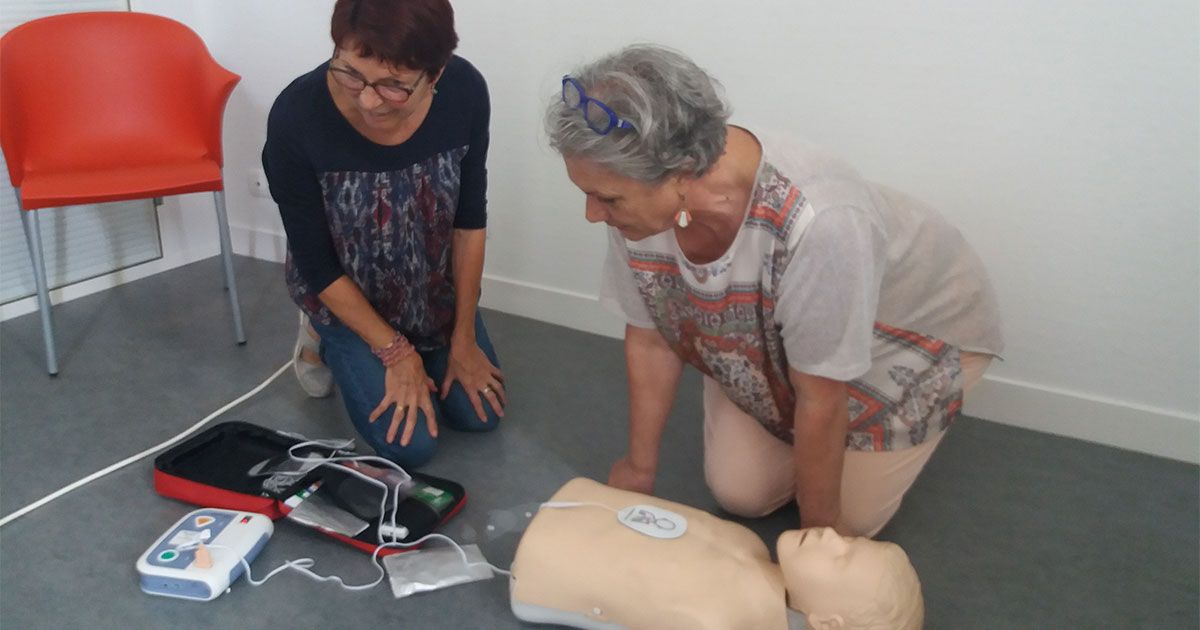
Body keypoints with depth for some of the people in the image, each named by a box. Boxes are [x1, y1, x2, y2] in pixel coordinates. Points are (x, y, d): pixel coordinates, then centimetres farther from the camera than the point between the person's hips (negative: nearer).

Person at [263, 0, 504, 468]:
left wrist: (464, 337, -6)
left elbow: (470, 220, -12)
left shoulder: (464, 92, -26)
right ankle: (327, 338, 18)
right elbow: (318, 266, -21)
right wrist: (396, 352, -15)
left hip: (436, 286, 3)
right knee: (411, 446, -5)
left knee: (481, 415, 7)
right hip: (344, 295, -3)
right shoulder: (296, 117, -34)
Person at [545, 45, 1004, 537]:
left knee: (850, 518, -2)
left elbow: (821, 400, -31)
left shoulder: (817, 223, -45)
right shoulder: (639, 199, -28)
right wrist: (640, 467, 0)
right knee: (738, 492, 1)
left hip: (916, 331, -4)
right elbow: (649, 341, -12)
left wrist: (817, 530, -15)